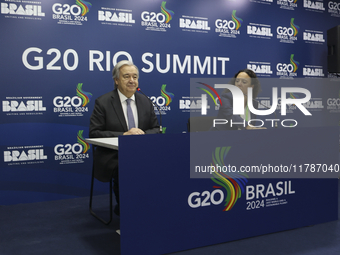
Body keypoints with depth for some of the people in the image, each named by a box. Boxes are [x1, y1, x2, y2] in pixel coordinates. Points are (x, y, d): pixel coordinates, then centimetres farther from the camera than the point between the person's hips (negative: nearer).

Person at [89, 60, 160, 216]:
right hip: (112, 156, -3)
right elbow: (94, 133, -8)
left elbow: (156, 129, 13)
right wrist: (124, 135, -19)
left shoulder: (146, 102, 12)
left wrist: (143, 134, -11)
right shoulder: (103, 102, -1)